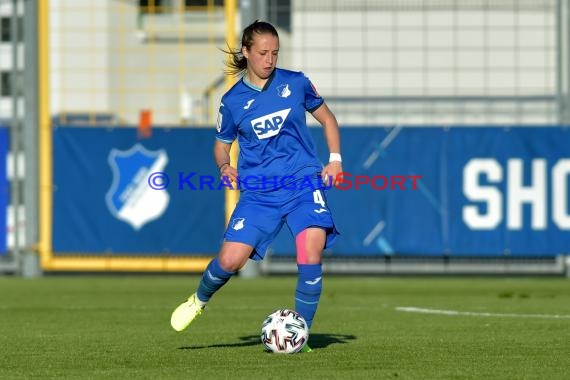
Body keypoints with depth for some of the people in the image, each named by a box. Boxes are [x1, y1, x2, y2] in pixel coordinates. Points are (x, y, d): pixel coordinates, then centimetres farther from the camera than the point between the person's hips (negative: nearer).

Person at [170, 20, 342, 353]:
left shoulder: (295, 83, 3)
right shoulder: (233, 100, 4)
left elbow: (327, 118, 16)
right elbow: (222, 144, 17)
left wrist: (335, 158, 4)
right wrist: (225, 167, -5)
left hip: (304, 184, 0)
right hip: (259, 191, 1)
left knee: (311, 256, -20)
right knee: (230, 260, -10)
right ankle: (200, 299, 24)